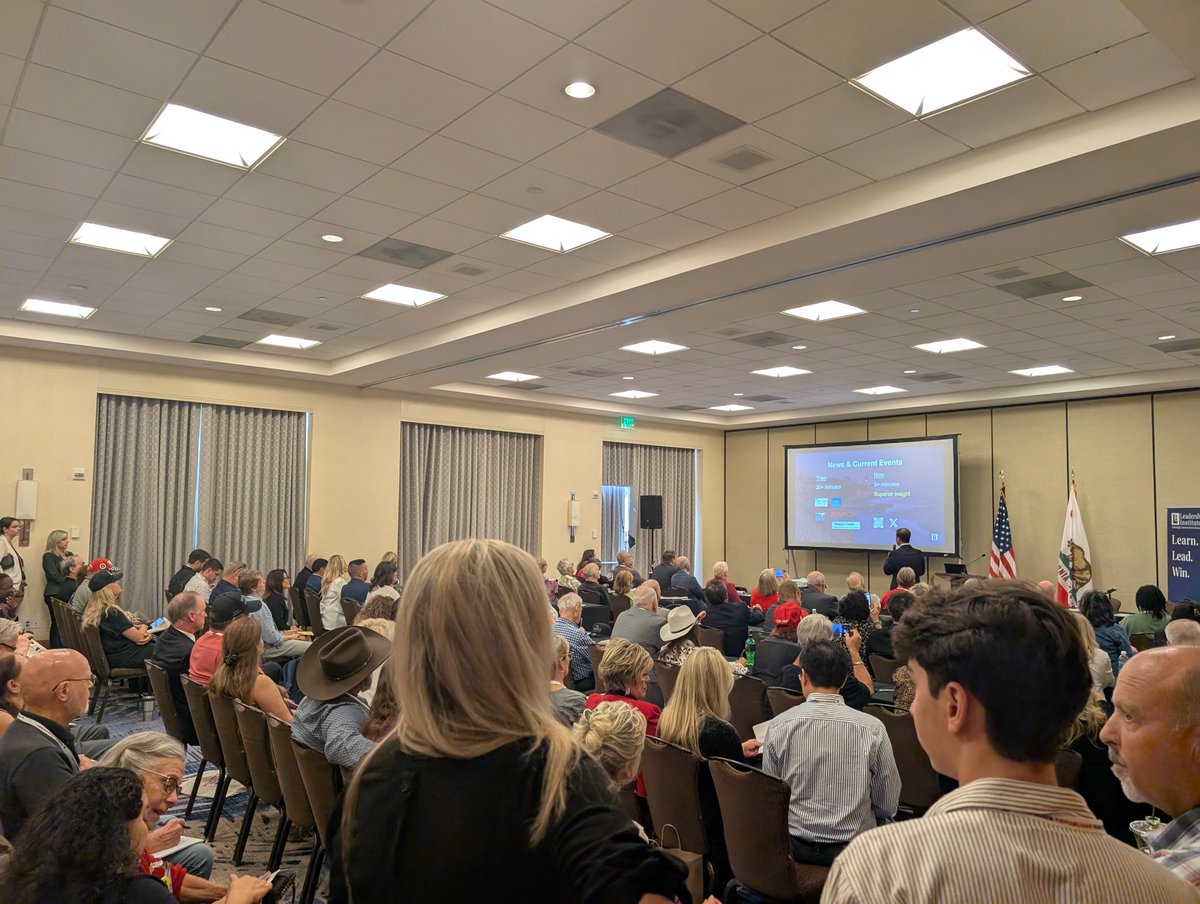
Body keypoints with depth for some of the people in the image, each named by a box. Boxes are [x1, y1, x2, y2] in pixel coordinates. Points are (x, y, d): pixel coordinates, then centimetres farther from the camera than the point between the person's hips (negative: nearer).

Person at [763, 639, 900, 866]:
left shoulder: (778, 726, -12)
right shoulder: (872, 729, -16)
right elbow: (889, 806, -7)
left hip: (794, 847, 1)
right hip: (852, 848, -1)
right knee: (885, 821, 27)